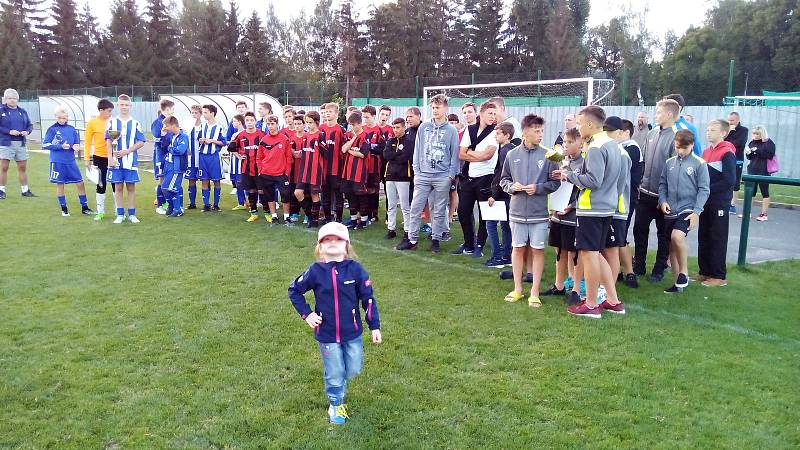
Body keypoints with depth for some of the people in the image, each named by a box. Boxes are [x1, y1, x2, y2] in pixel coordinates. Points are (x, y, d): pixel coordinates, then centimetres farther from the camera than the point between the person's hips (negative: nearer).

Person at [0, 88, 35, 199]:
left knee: (23, 167, 10)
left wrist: (27, 131, -4)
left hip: (21, 144, 5)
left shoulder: (22, 111, 13)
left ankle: (25, 190, 19)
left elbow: (30, 124, 16)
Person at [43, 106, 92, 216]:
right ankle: (64, 209, 17)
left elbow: (77, 143, 14)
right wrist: (60, 146, -14)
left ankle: (84, 207, 12)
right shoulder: (52, 129, -4)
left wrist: (76, 146, -10)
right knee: (60, 184, 5)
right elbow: (45, 145, -5)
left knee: (80, 183, 2)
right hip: (57, 162, -3)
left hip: (71, 162, 3)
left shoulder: (72, 129, 5)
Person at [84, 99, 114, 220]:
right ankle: (100, 212, 18)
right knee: (101, 185, 8)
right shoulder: (92, 122, -4)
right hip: (99, 158, -1)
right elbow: (87, 142, 0)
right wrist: (87, 159, -3)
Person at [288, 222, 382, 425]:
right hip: (327, 334, -1)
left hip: (352, 332, 1)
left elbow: (368, 299, -4)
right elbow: (294, 290, 4)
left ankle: (339, 382, 47)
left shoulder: (355, 269, -10)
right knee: (335, 373, 9)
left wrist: (374, 326, -4)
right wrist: (306, 314, -3)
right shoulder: (315, 271, -11)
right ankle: (336, 405, 34)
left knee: (354, 369, 13)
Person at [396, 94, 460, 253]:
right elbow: (417, 150, 9)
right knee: (415, 208, 0)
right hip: (423, 175, 2)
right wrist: (416, 170, 3)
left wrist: (451, 174, -5)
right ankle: (412, 239, 9)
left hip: (442, 177, -2)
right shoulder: (423, 127, 7)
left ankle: (436, 239, 18)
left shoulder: (451, 130, 2)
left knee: (439, 211, 6)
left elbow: (454, 154, 2)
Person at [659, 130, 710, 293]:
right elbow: (662, 184, 14)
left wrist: (696, 212, -13)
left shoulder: (699, 164, -4)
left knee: (677, 236, -29)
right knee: (672, 248, 9)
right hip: (670, 212, 5)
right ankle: (678, 282, 21)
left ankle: (683, 272, -9)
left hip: (688, 210, -5)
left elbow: (704, 190, -6)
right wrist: (663, 201, -3)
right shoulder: (670, 163, 7)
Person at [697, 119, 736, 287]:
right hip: (705, 202, 7)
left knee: (718, 239, 0)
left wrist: (708, 189, -17)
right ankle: (705, 271, 21)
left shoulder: (727, 153, -12)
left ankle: (719, 276, 8)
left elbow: (730, 180, -18)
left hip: (719, 202, -7)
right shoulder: (706, 152, 11)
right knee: (703, 237, 11)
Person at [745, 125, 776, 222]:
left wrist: (757, 151, -19)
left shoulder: (769, 143, -5)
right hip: (752, 170, 5)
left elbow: (770, 155, -17)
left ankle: (764, 214, 5)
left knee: (765, 192, 2)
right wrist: (748, 153, -7)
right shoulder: (752, 142, 9)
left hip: (764, 171, -5)